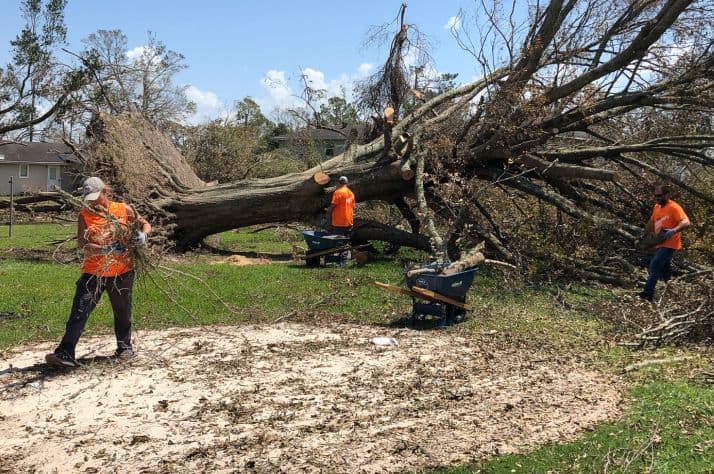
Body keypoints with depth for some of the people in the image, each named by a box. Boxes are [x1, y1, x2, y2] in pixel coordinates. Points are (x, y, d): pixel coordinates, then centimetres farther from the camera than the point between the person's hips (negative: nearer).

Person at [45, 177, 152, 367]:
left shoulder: (124, 210, 0)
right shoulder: (84, 215, -2)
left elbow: (145, 224, 10)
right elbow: (82, 243, -13)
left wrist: (143, 234, -14)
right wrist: (107, 249, -28)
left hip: (122, 272, 1)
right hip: (93, 273, -1)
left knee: (122, 312, 15)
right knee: (79, 312, -8)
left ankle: (124, 346, 35)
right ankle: (65, 353, -8)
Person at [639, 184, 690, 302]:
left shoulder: (674, 207, -13)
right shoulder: (656, 207, 13)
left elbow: (686, 222, -24)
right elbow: (651, 222, 27)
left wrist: (674, 230, -41)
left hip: (669, 244, -9)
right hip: (660, 244, 9)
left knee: (654, 267, -19)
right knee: (664, 269, 21)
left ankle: (648, 294, -24)